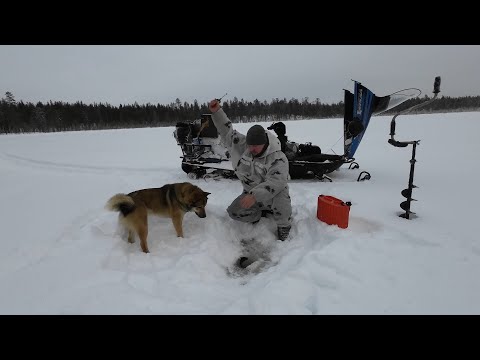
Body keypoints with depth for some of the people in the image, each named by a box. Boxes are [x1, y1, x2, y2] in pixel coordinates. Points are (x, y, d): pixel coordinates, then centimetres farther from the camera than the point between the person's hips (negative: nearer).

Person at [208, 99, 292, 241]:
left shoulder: (278, 158, -27)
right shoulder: (243, 145, -10)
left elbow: (276, 181, -39)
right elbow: (228, 132, -1)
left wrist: (255, 196, -52)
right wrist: (217, 112, -12)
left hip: (274, 193, -5)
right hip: (251, 193, 6)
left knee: (281, 208, -37)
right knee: (234, 212, -7)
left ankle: (284, 226, -5)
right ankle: (262, 212, 14)